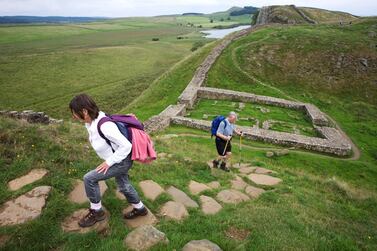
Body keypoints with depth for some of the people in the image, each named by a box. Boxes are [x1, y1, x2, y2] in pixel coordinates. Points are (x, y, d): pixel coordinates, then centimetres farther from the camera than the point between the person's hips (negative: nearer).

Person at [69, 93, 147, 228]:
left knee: (89, 178, -10)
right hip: (118, 158, 9)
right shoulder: (91, 121, -8)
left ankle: (96, 212, 11)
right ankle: (140, 208, 46)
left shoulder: (105, 126, -34)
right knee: (124, 186, 24)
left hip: (122, 161, -9)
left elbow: (126, 145, -31)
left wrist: (109, 162, -23)